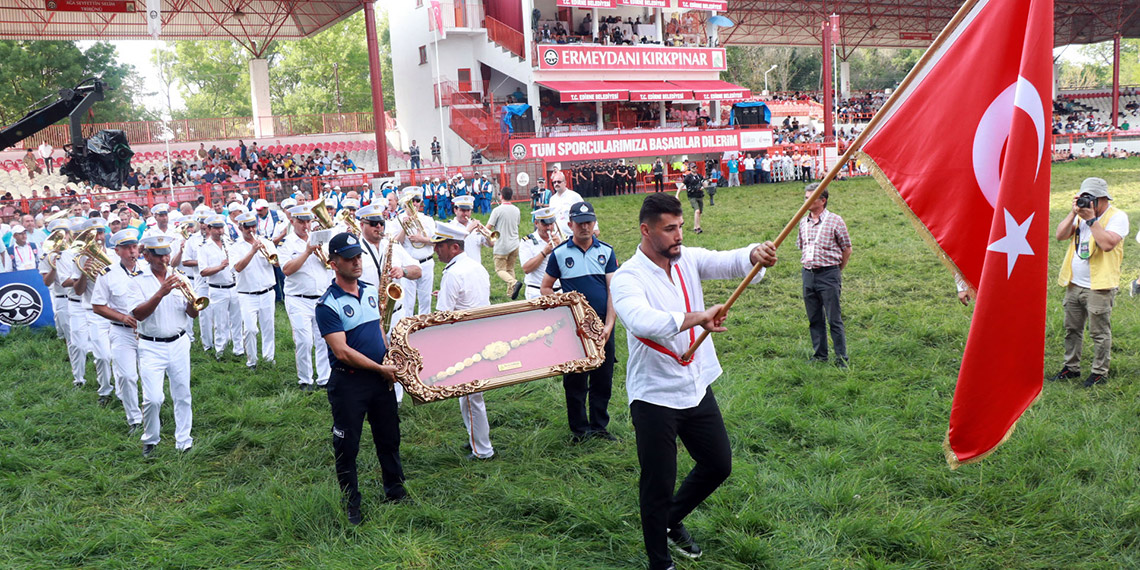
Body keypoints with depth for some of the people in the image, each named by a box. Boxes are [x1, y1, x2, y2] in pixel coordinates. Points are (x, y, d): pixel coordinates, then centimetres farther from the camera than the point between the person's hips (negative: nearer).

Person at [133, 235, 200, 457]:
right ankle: (150, 440, 14)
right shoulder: (138, 280, -3)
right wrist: (161, 293, -26)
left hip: (179, 344, 3)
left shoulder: (178, 277, 6)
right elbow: (138, 314, -16)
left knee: (182, 396, 7)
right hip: (151, 347, -3)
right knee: (153, 399, -10)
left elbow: (194, 314, 3)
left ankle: (184, 442, 19)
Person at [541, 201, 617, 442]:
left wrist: (609, 324, -8)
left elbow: (613, 289, 1)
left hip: (602, 326, 2)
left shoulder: (606, 251, 4)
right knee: (575, 381, 6)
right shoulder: (559, 253, -1)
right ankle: (579, 429, 20)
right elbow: (546, 288, 6)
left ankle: (599, 426, 25)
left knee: (603, 380, 9)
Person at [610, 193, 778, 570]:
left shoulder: (688, 259, 1)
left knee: (719, 465, 18)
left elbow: (728, 262, -14)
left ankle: (672, 520, 43)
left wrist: (754, 255, -37)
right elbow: (641, 321, -37)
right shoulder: (628, 278, -18)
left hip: (697, 387, 6)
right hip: (654, 396, -6)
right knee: (658, 483, 4)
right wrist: (695, 318, -51)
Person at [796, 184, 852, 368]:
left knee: (834, 319, -3)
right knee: (814, 319, 11)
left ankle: (841, 357, 4)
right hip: (808, 274, 5)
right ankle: (819, 355, 21)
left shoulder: (834, 220, -5)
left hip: (828, 273, -5)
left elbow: (847, 250, 1)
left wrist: (836, 270, 6)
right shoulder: (803, 222, 10)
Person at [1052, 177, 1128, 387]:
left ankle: (1100, 372, 14)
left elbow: (1107, 244, -23)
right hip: (1074, 284, 6)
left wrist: (1091, 219, -20)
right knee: (1072, 329, 14)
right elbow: (1061, 235, 2)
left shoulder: (1117, 217, -8)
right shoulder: (1081, 214, 11)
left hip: (1099, 287, -6)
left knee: (1099, 332, 2)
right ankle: (1071, 367, 26)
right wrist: (1073, 213, -8)